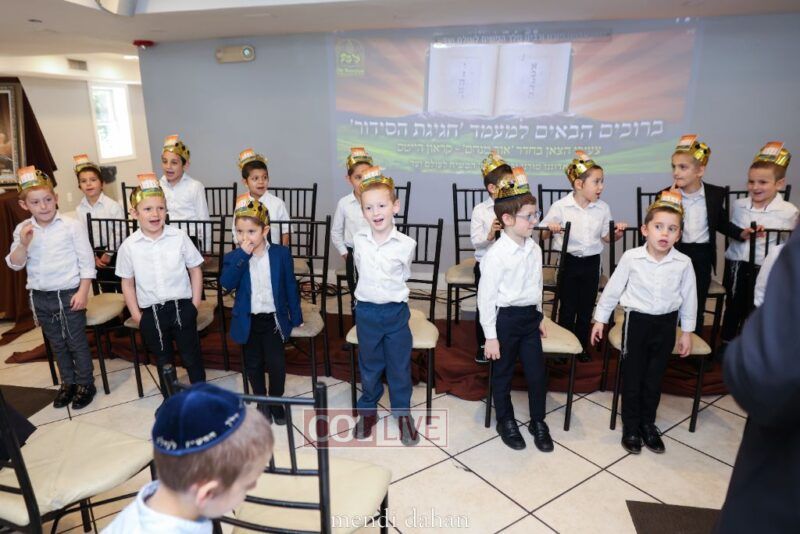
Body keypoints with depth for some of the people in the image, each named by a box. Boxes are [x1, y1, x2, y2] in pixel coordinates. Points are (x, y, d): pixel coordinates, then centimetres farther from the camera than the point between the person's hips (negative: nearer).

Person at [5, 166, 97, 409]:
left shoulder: (71, 226, -10)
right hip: (40, 296, 4)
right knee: (57, 343, 18)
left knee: (77, 342, 6)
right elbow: (14, 264, 1)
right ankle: (68, 382, 33)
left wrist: (83, 292, -13)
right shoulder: (22, 230, 1)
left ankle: (85, 383, 22)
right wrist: (23, 244, -17)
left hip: (68, 294, -4)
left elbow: (86, 261, -9)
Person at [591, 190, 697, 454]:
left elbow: (689, 297, 4)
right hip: (637, 320, -2)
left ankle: (648, 423, 34)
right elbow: (613, 288, -2)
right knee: (632, 377, 8)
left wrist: (687, 331, 8)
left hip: (666, 323, 2)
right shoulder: (631, 257, -12)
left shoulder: (683, 263, -8)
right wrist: (600, 318, 3)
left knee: (654, 378, 15)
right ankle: (631, 427, 25)